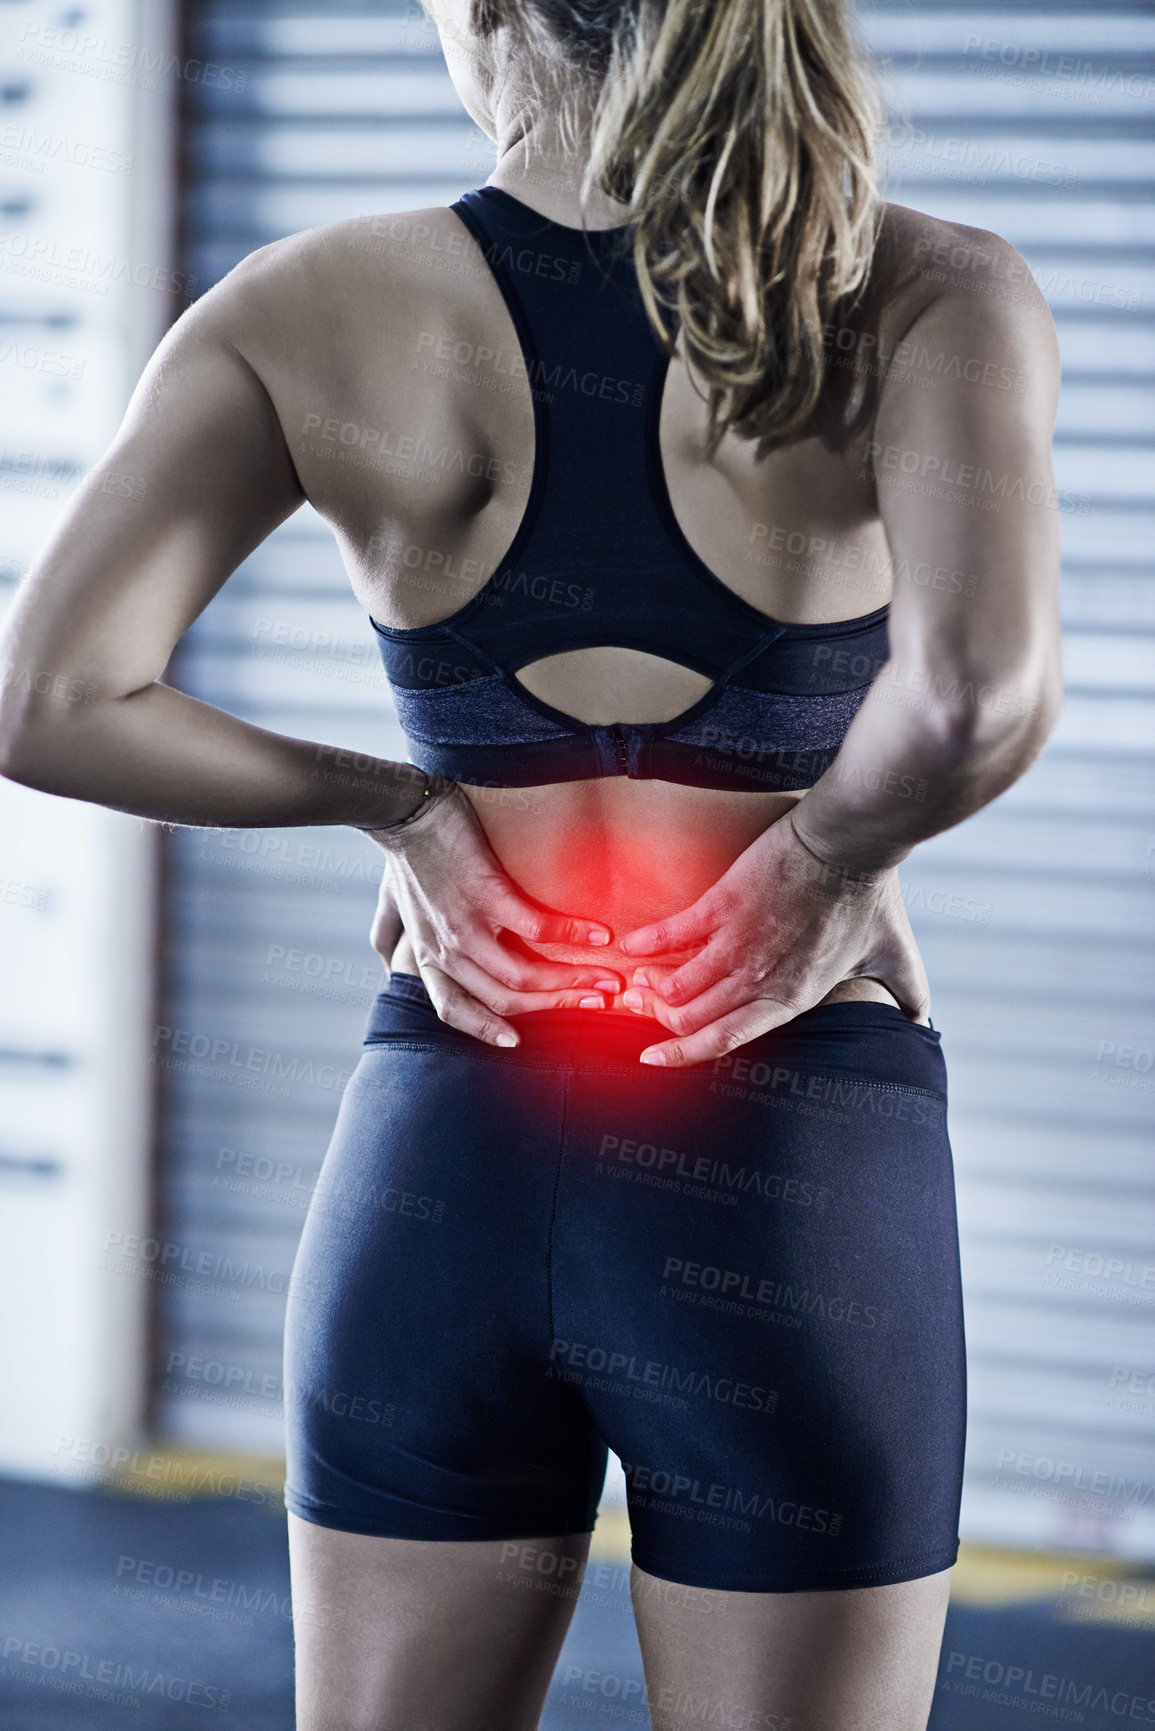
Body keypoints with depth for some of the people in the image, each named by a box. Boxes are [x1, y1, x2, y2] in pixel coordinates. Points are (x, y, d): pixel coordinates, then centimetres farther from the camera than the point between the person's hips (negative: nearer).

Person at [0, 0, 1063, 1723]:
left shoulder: (314, 312, -4)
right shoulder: (928, 296, -10)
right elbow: (979, 693, -28)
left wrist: (399, 808, 2)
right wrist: (833, 858, -8)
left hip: (442, 1171, 2)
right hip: (794, 1190, -2)